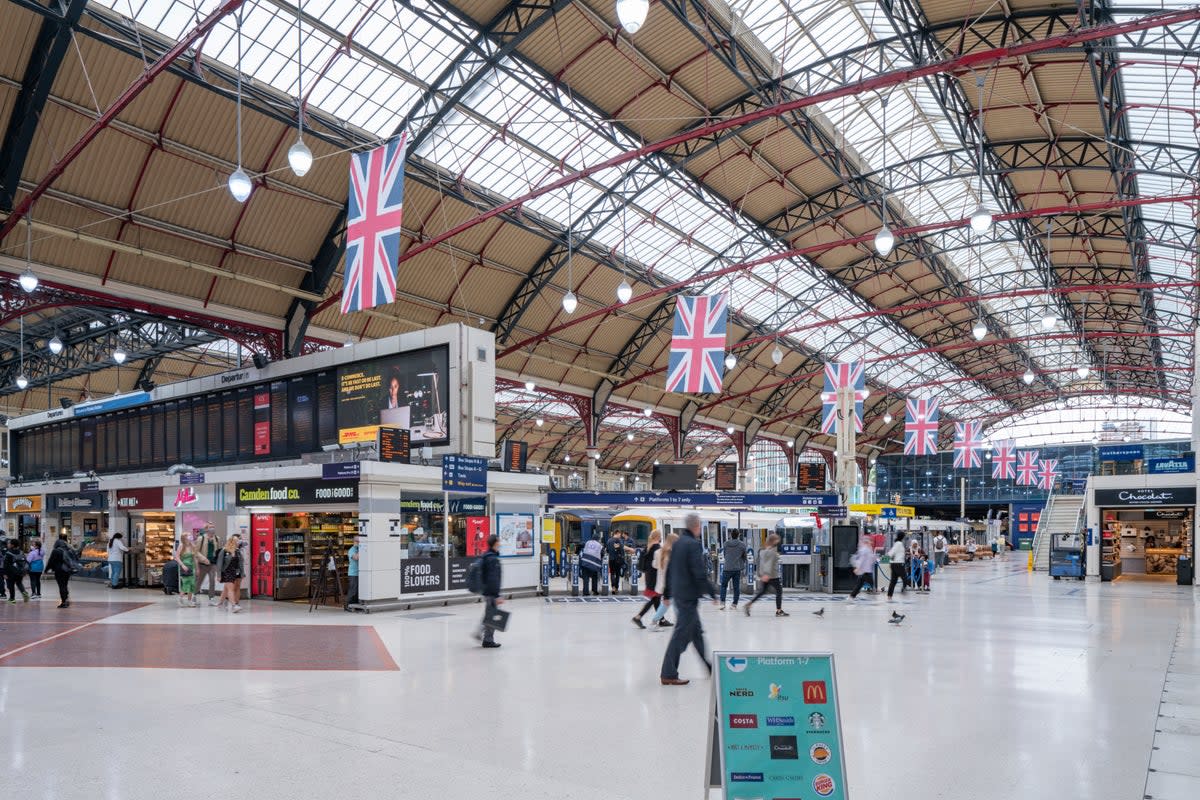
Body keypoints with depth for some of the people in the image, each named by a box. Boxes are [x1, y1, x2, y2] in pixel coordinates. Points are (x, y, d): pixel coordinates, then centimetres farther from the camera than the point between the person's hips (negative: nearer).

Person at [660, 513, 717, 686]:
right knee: (681, 634, -3)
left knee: (696, 632, 19)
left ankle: (709, 667, 31)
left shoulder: (678, 543, 9)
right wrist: (712, 592, -11)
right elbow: (700, 574, -21)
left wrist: (671, 590, 24)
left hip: (679, 594, 9)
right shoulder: (694, 545, -17)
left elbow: (669, 569, 16)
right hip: (689, 595, -9)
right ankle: (668, 675, 2)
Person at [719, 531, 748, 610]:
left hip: (727, 568, 0)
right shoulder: (742, 544, -5)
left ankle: (722, 603, 3)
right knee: (736, 587, 9)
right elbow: (744, 557, 5)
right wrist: (743, 567, 21)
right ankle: (735, 604, 12)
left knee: (723, 585, 12)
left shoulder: (726, 543, -3)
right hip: (738, 568, 0)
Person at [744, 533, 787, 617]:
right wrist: (767, 574, -29)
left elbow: (759, 563, 15)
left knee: (762, 591, 14)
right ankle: (779, 611, 8)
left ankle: (749, 604, 3)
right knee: (779, 591, 5)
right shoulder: (772, 550, -15)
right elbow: (770, 563, -23)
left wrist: (759, 574, 21)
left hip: (764, 575, 8)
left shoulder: (762, 550, 10)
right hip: (772, 576, -8)